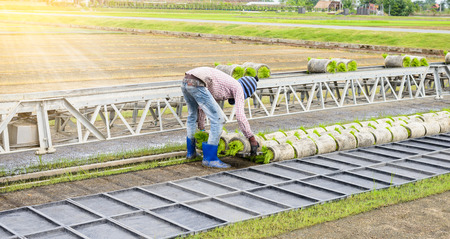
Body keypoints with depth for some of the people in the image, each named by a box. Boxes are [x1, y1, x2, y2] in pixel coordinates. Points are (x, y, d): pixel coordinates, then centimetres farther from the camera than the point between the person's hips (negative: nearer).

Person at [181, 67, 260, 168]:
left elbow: (201, 106, 40)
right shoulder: (238, 88, 12)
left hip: (185, 82, 9)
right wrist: (252, 139, 5)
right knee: (218, 119, -3)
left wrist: (201, 128, 44)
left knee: (192, 115, 32)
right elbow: (240, 116, 1)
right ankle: (210, 158, 1)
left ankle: (191, 152, 44)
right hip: (197, 84, -9)